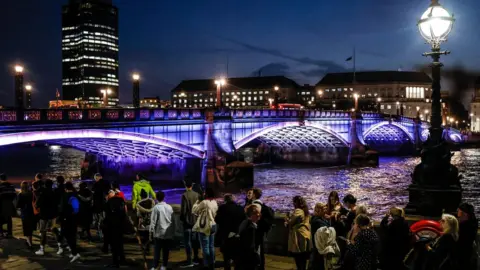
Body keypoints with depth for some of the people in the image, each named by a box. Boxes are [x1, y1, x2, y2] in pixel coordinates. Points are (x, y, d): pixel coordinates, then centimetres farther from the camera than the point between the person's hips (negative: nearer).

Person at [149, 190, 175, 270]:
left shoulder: (156, 207, -8)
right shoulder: (169, 207, 4)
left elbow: (153, 221, -9)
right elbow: (173, 221, 6)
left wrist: (151, 232, -1)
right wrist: (173, 233, 13)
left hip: (159, 233, -3)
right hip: (169, 233, 3)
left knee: (157, 251, 1)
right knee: (166, 252, 10)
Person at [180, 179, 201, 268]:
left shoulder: (184, 195, -14)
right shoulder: (197, 195, 1)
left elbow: (183, 209, -15)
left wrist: (181, 219, -1)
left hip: (187, 220, -5)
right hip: (196, 220, 6)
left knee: (187, 241, -2)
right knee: (195, 240, 15)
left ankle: (189, 261, -3)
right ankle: (196, 259, 21)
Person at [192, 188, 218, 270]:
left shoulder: (204, 202, -16)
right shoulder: (215, 202, 6)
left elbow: (194, 211, -7)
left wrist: (198, 201, 5)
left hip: (205, 226, -7)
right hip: (213, 225, 8)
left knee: (205, 246, -2)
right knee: (211, 246, 13)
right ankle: (212, 263, 19)